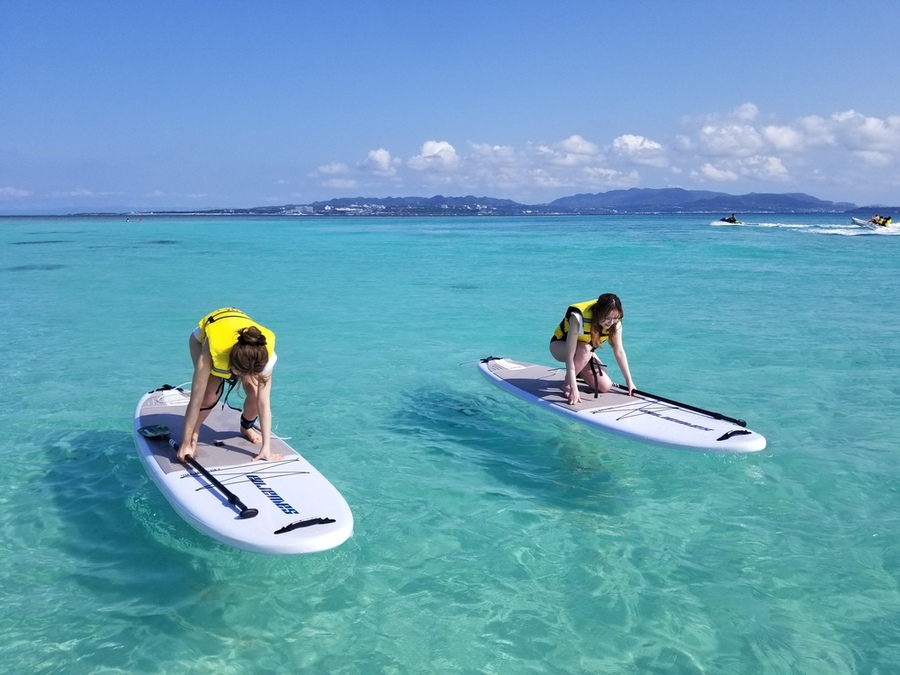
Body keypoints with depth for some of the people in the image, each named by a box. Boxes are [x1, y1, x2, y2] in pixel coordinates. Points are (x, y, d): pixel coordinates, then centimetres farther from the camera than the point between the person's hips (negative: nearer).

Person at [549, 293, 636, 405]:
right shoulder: (578, 318, -38)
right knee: (584, 349, -39)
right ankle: (567, 384, -18)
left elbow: (619, 351, -13)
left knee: (605, 387, -11)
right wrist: (573, 388, -45)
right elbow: (570, 356, -41)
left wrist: (629, 381, -14)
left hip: (585, 353, 5)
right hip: (560, 346, -5)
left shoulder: (615, 322, -22)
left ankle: (578, 371, 17)